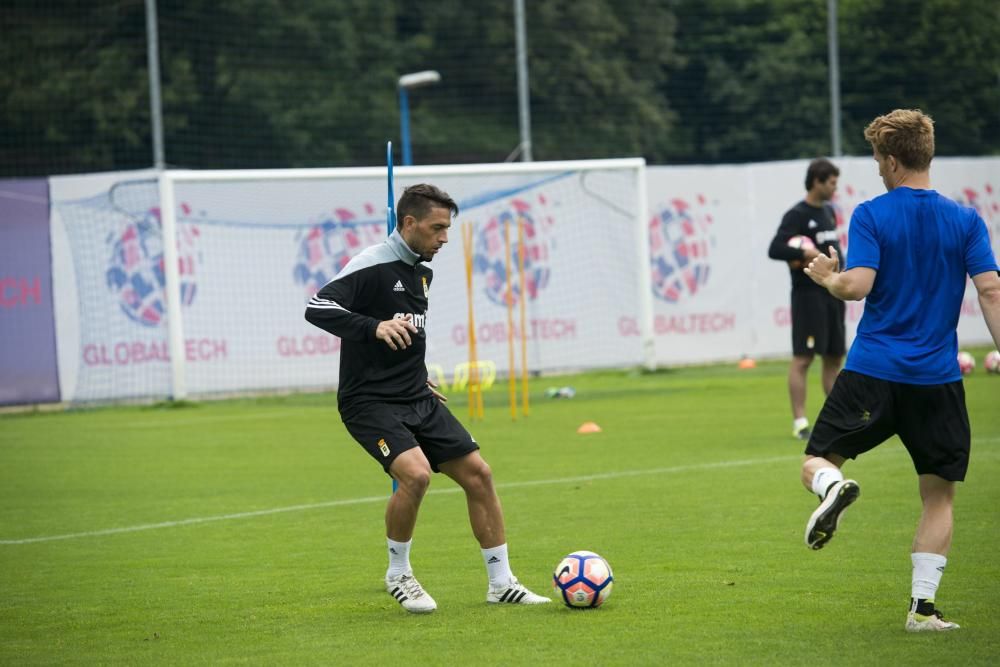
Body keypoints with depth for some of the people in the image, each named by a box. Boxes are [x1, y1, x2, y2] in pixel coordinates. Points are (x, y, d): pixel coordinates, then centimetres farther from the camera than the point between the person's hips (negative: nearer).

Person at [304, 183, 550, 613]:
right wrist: (375, 327, -38)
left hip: (418, 401, 8)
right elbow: (317, 308, -25)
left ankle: (501, 583, 12)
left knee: (477, 473, 2)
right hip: (370, 402, -8)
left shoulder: (422, 271, 14)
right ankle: (398, 575, -4)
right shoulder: (372, 266, -13)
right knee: (416, 474, -28)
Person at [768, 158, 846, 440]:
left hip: (832, 293, 8)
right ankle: (800, 423, -9)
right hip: (808, 294, -8)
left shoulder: (828, 212, 15)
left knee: (835, 356, 11)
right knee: (803, 358, -8)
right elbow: (775, 249, -19)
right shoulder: (797, 215, -10)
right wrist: (805, 254, -24)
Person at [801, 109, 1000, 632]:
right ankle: (923, 605, 1)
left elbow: (858, 285, -14)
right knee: (938, 495, 11)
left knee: (817, 461, 11)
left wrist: (827, 277, 7)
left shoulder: (871, 215, -4)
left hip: (872, 373, -2)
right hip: (938, 380, 2)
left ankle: (832, 486, -26)